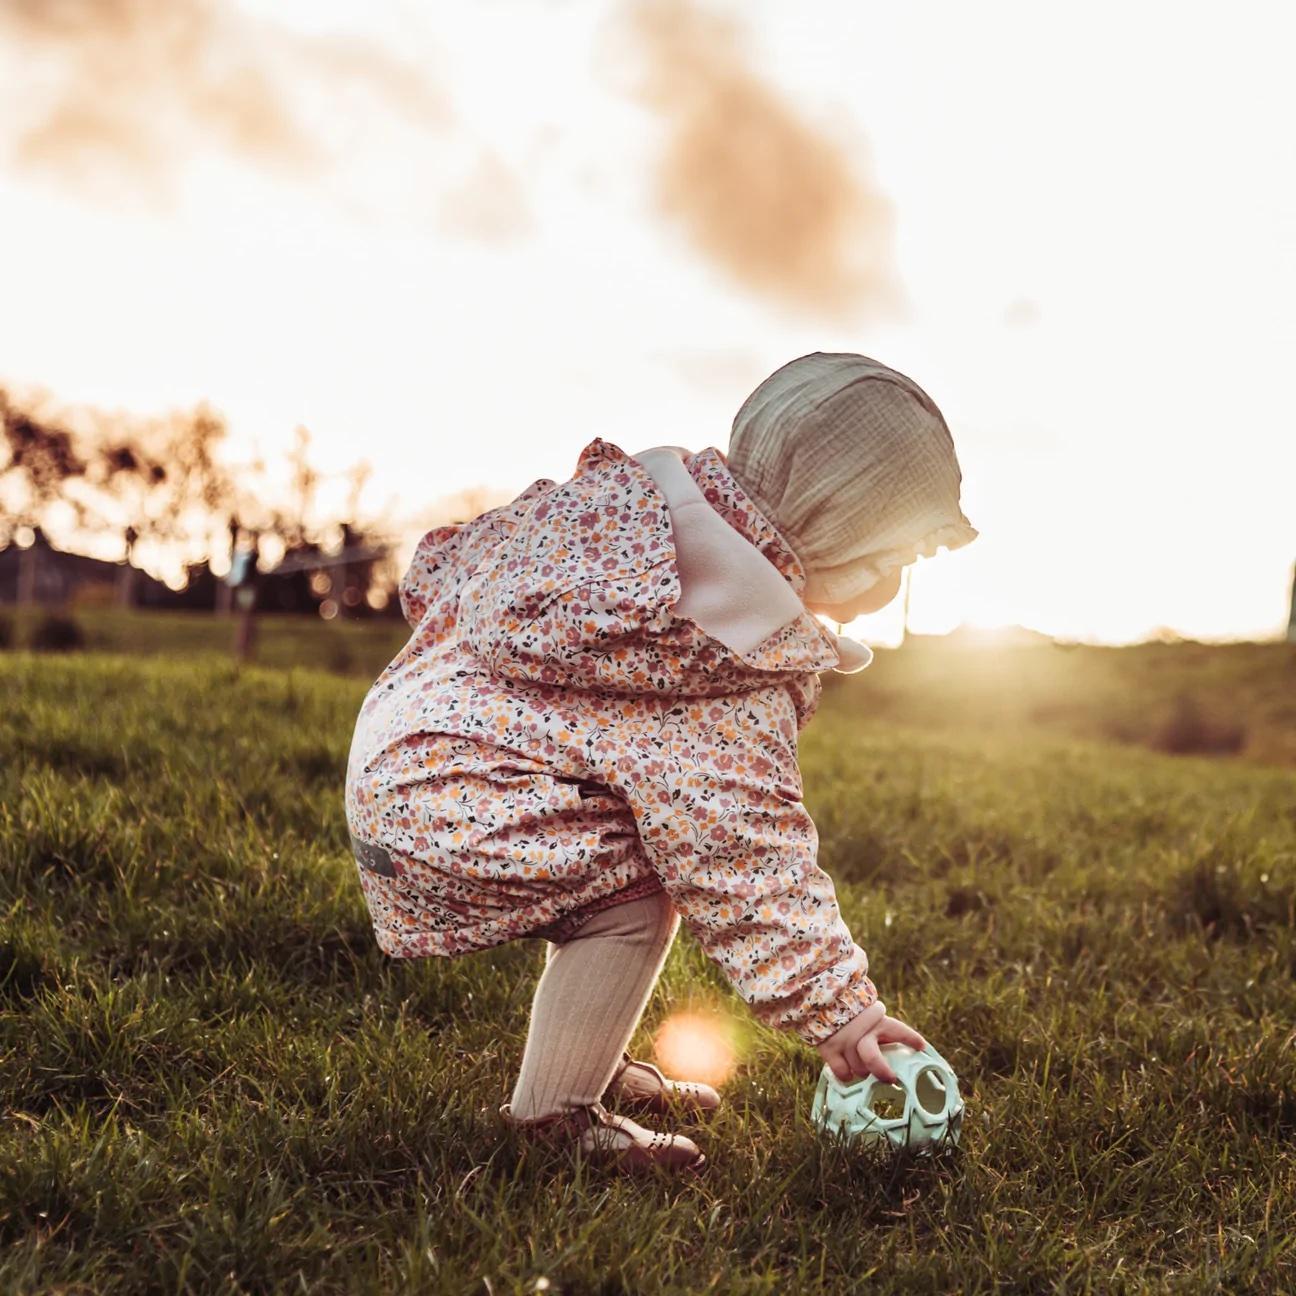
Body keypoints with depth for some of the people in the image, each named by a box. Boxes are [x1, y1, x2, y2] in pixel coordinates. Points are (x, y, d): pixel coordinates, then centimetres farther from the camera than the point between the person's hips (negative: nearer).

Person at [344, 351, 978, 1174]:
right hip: (437, 809, -10)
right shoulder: (735, 679, -22)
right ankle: (553, 1111, -3)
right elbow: (745, 857, -22)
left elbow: (443, 568, 12)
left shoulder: (636, 489, 2)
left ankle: (592, 1065, 28)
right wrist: (836, 1007, -17)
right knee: (639, 888, -16)